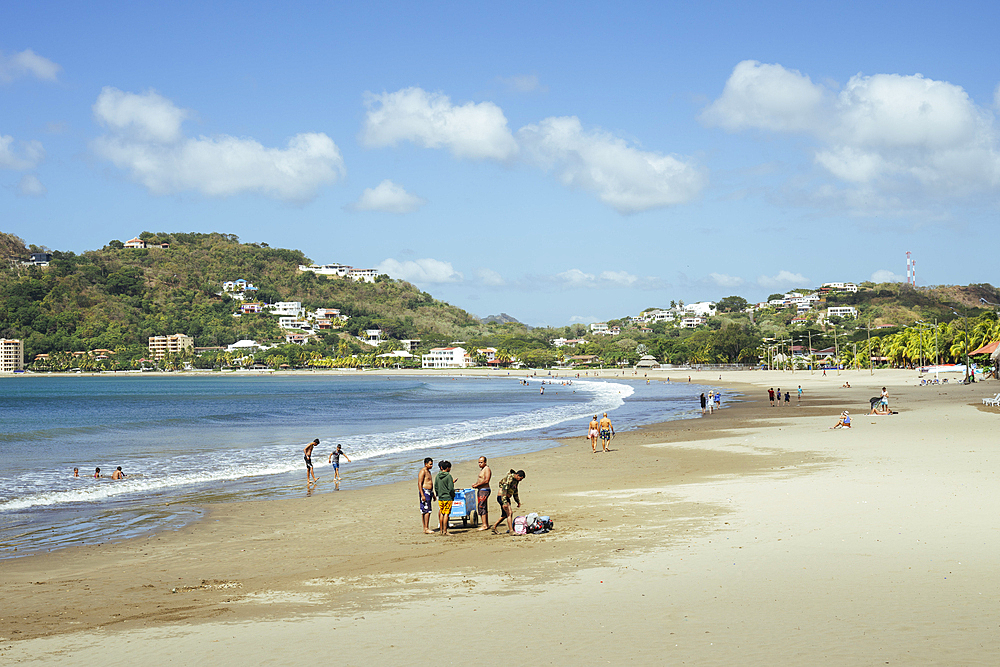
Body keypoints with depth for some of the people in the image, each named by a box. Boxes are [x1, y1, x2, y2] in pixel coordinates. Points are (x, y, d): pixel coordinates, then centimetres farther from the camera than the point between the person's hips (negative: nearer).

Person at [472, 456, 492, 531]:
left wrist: (477, 485, -18)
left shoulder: (487, 469, -12)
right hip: (480, 490, 10)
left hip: (484, 490, -10)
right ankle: (487, 524, 19)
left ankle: (484, 525, -14)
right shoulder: (482, 469, 18)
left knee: (481, 507, -13)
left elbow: (486, 480, -23)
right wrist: (475, 484, 9)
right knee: (484, 508, 13)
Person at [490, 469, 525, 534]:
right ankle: (511, 530, -17)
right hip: (502, 497, -10)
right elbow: (504, 490, -24)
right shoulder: (510, 478, -17)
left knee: (504, 515, 14)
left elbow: (515, 492, 26)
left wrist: (518, 501, 28)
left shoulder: (516, 480, 12)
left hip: (506, 498, 10)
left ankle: (494, 527, 26)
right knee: (509, 513, -16)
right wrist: (504, 502, -29)